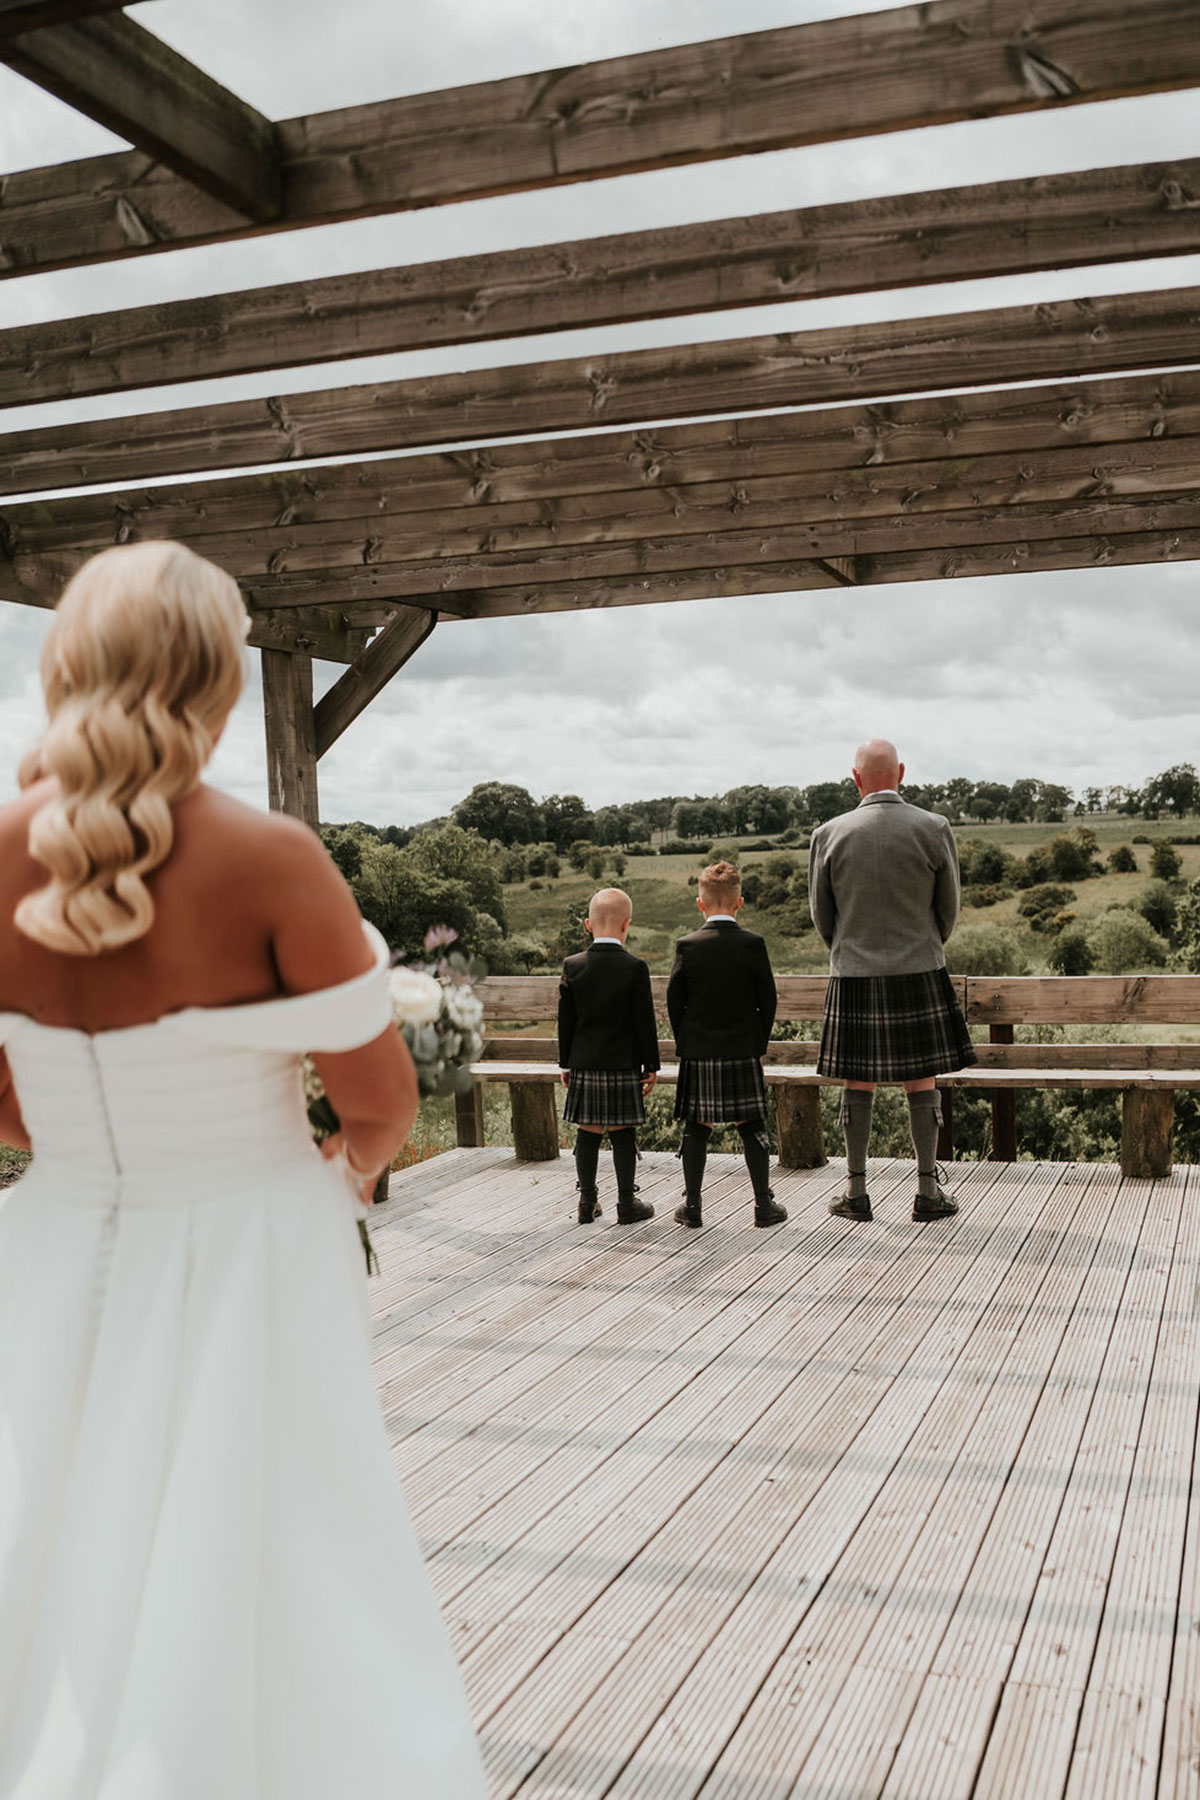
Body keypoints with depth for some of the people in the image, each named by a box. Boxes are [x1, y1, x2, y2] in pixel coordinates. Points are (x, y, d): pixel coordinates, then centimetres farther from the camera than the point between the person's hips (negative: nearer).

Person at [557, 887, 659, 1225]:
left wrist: (566, 1063, 13)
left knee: (588, 1133, 9)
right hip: (623, 1065, -3)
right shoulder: (635, 968, -9)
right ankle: (627, 1204, 11)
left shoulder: (572, 966, -1)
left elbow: (566, 1020, 4)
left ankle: (587, 1202, 16)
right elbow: (645, 1021, -7)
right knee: (623, 1134, 4)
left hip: (584, 1064, 3)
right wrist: (651, 1065, 2)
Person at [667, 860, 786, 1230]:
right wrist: (760, 1043, 11)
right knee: (752, 1127, 7)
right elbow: (767, 1000, -1)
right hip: (743, 1051, -1)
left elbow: (674, 1000, 0)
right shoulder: (752, 945, -5)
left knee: (697, 1129, 8)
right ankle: (764, 1203, 9)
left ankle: (692, 1205, 11)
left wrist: (685, 1043, 10)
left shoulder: (687, 946, -3)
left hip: (698, 1053, 1)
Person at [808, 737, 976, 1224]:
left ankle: (856, 1192, 13)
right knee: (921, 1080, 7)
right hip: (920, 971, 0)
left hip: (852, 976, 1)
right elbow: (949, 906, 3)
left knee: (857, 1082, 7)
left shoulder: (829, 835, -5)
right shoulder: (934, 829, -6)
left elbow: (821, 914, 4)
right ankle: (928, 1191, 11)